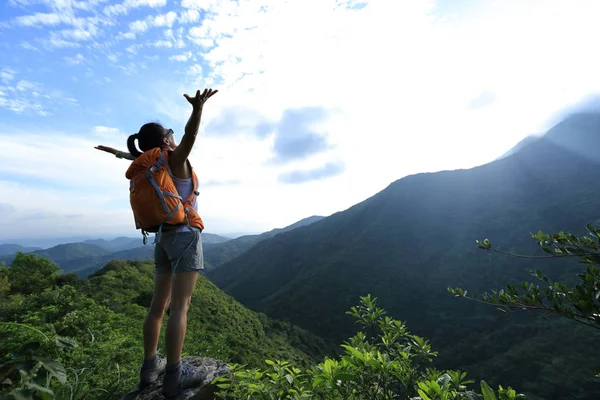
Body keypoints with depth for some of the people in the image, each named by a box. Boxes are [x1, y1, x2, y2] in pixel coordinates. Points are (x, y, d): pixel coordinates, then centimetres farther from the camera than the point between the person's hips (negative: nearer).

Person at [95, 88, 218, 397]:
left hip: (164, 237, 8)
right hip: (185, 236, -8)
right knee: (180, 306, -7)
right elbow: (190, 134, -25)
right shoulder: (175, 159, -7)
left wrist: (117, 152, 52)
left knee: (158, 304, 11)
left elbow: (138, 155, 34)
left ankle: (149, 367, 21)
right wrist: (198, 108, -42)